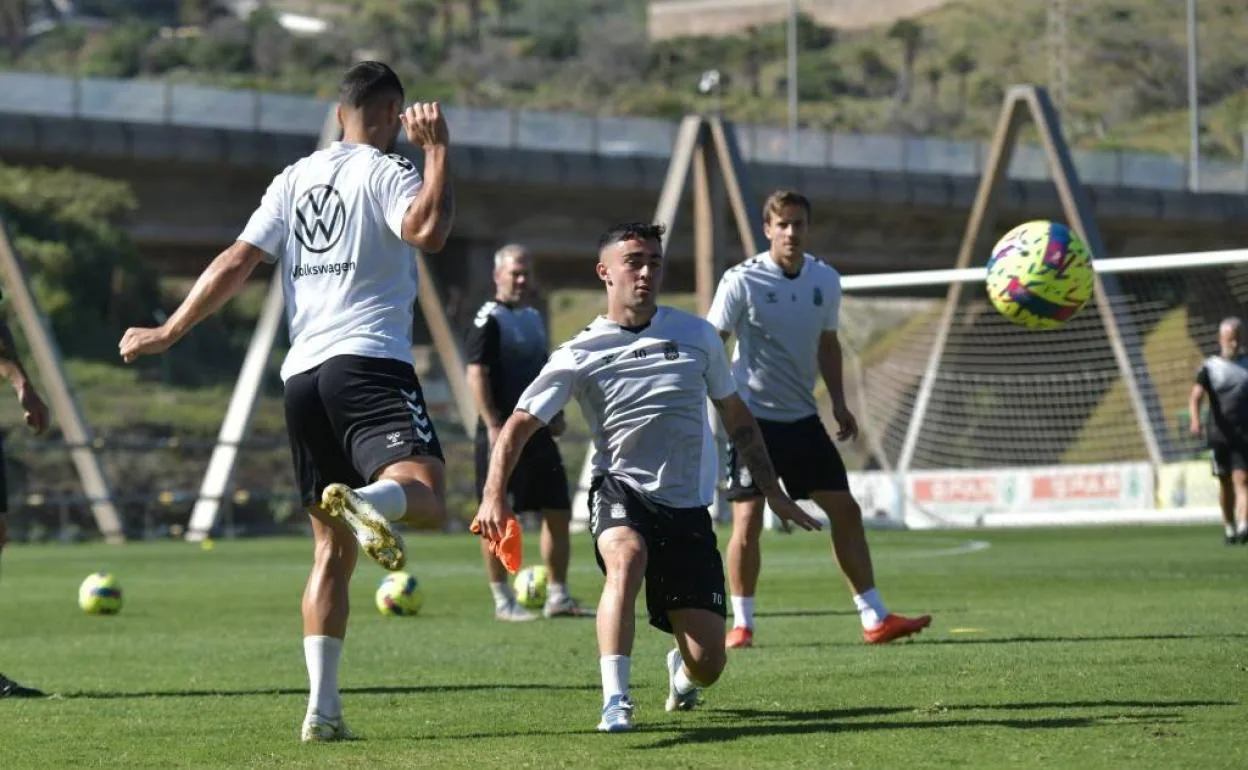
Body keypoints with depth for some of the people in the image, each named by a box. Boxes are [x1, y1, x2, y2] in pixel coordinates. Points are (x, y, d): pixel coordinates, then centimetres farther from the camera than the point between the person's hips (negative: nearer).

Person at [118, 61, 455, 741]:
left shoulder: (295, 178, 18)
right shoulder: (388, 171, 1)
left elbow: (237, 261, 12)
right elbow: (427, 230, -19)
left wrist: (169, 333, 18)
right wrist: (437, 151, -7)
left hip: (302, 374, 6)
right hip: (370, 363, -6)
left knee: (333, 548, 11)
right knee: (426, 498, -22)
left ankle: (322, 705, 1)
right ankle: (364, 502, -57)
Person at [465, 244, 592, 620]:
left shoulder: (534, 317, 16)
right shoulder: (488, 320, -9)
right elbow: (477, 374, -15)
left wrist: (555, 413, 11)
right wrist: (493, 426, -22)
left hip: (537, 430, 8)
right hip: (502, 431, -8)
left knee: (559, 511, 7)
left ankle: (558, 597, 14)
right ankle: (503, 601, 4)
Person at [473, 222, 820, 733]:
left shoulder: (696, 335, 6)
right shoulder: (581, 355, -3)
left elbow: (736, 417, 18)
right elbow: (520, 425, -8)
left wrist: (773, 493, 18)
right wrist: (494, 495, -23)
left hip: (688, 507, 2)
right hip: (621, 490, -2)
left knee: (708, 664, -2)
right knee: (627, 556, -40)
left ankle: (680, 668, 38)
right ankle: (615, 701, -35)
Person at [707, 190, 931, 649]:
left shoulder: (825, 281, 4)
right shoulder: (742, 282, -11)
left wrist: (838, 402, 14)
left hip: (803, 418, 5)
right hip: (752, 417, -5)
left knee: (845, 510, 2)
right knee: (748, 518, -9)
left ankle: (874, 618, 7)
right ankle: (741, 624, 4)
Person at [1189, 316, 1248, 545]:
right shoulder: (1210, 367, 2)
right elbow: (1196, 397, -10)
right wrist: (1196, 420, -29)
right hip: (1219, 434, 0)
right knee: (1226, 483, 9)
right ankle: (1229, 528, 24)